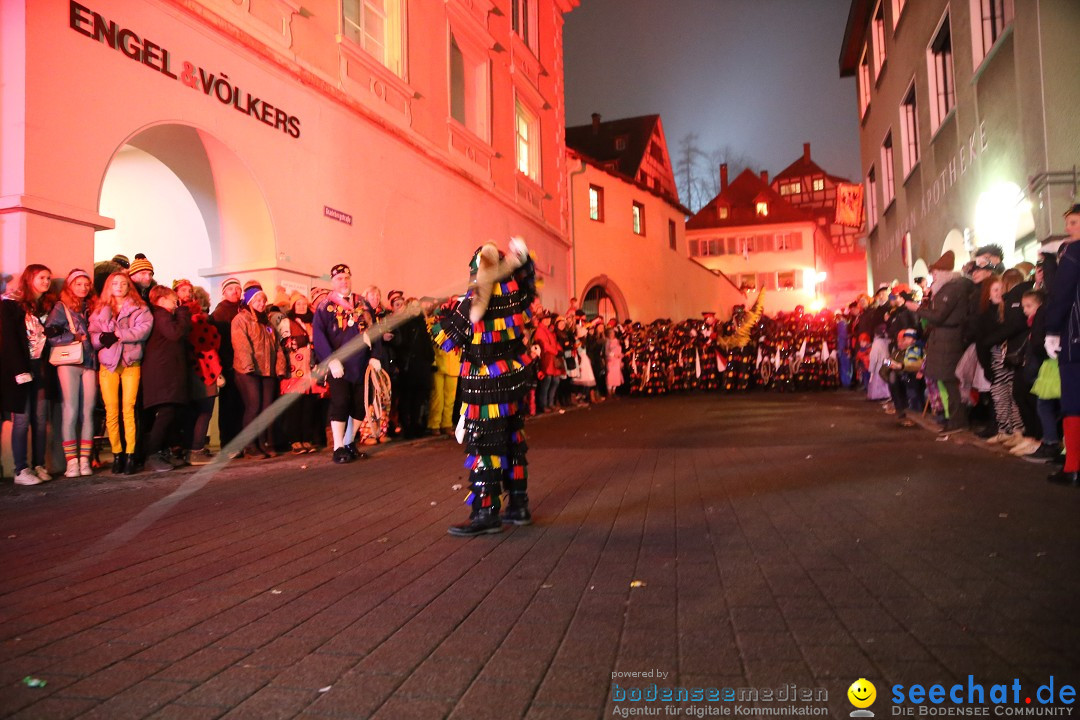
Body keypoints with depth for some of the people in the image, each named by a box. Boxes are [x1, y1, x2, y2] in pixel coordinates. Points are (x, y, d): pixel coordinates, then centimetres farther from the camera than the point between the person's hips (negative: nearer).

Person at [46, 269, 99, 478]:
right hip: (69, 362, -3)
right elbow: (50, 334, -5)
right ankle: (71, 461, -3)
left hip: (89, 362, 3)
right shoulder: (61, 307, 6)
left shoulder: (92, 307, 17)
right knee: (71, 411, -6)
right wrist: (75, 338, -9)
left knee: (88, 412, 0)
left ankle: (85, 459, 3)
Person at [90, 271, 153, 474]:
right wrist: (102, 338, -14)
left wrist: (118, 334, -15)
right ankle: (117, 454, 6)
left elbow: (144, 329, -9)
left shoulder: (139, 309, 9)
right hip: (108, 364, 2)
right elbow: (92, 336, 8)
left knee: (129, 409, -8)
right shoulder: (100, 310, 17)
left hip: (131, 364, -2)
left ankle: (130, 455, -4)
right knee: (111, 412, -1)